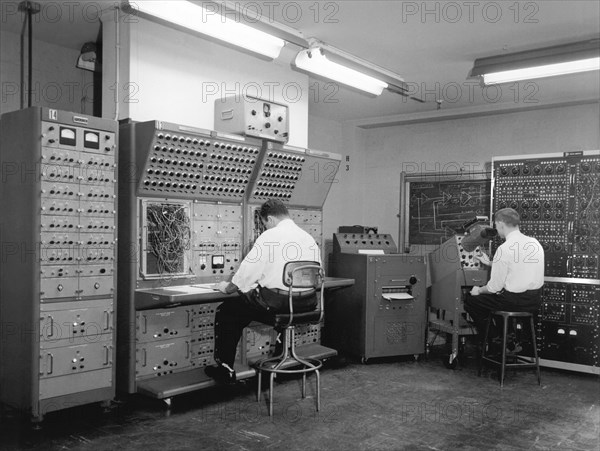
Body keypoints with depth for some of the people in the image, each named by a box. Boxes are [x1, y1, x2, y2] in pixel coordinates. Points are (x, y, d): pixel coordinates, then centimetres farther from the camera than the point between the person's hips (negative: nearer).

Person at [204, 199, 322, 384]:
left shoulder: (269, 236, -9)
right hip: (307, 305, 7)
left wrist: (227, 288, 10)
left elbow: (247, 272, -7)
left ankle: (225, 370, 16)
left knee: (225, 312, 12)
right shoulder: (309, 238, 8)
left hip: (276, 304, -7)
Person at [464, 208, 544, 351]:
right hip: (535, 301, 8)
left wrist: (479, 290, 6)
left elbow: (495, 287, -15)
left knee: (470, 299, 9)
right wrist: (489, 263, 28)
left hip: (514, 302, -8)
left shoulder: (504, 249, -19)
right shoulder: (535, 243, 4)